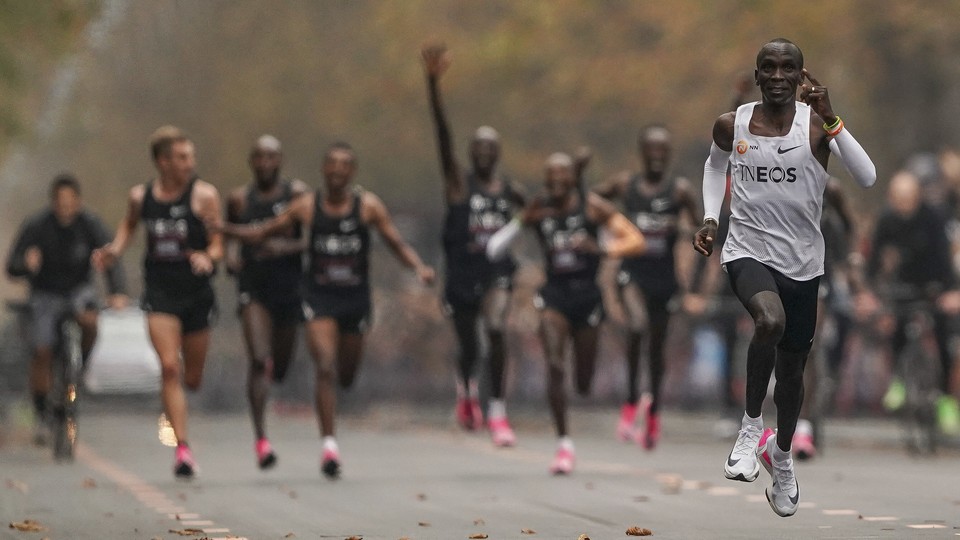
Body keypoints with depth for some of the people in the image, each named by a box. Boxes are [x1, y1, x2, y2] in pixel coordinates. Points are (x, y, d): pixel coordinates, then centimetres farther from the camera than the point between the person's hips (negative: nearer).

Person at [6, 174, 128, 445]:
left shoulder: (90, 223, -14)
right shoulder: (36, 226, -16)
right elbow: (12, 267, -17)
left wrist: (118, 292, -38)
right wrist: (27, 263, -42)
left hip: (79, 289, 0)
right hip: (46, 294, 0)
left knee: (89, 320, -33)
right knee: (41, 352, -12)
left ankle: (80, 366, -2)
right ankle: (41, 417, 3)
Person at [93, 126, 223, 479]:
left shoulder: (203, 195, -6)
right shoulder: (140, 196, 2)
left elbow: (218, 245, -6)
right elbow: (129, 224, 24)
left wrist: (207, 258, -27)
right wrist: (115, 251, 7)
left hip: (196, 291, 0)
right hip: (159, 292, 0)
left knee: (192, 379, 8)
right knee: (169, 368, -15)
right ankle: (182, 448, -15)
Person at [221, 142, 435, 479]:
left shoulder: (368, 205, -1)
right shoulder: (307, 207, 0)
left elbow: (397, 244, 0)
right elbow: (261, 233, 7)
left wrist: (419, 268, -19)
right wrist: (221, 229, -6)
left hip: (356, 298, 1)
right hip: (319, 297, -1)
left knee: (346, 376, 10)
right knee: (325, 368, -17)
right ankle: (329, 444, -18)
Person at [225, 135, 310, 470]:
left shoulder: (298, 195, 0)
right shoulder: (239, 200, 6)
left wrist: (287, 247, -20)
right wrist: (231, 255, 1)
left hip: (290, 288, 1)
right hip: (254, 289, -1)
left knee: (279, 368, 12)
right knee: (259, 360, -17)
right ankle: (261, 439, -20)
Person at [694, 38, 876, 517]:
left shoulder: (817, 124, -10)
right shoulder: (731, 125, -5)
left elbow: (867, 178, -22)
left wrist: (831, 120, -30)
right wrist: (710, 217, 5)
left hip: (802, 261, 2)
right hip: (748, 251, -2)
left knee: (791, 368, 16)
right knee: (770, 321, -35)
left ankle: (781, 454, 46)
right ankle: (751, 425, -14)